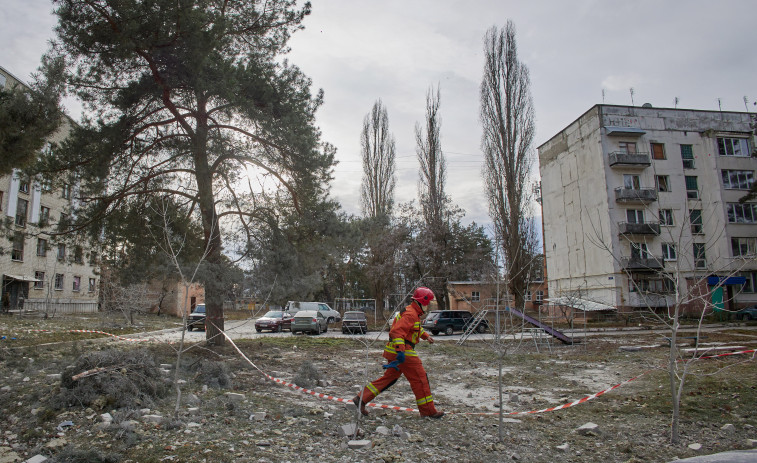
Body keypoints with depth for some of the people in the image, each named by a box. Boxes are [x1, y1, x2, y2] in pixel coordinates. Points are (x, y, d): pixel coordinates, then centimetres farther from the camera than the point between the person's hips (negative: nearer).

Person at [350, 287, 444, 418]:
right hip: (404, 353, -11)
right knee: (420, 379, 0)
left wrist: (426, 336, 35)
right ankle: (428, 410, 11)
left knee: (389, 378, 12)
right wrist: (400, 350, -33)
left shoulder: (413, 312, 19)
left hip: (396, 351, 11)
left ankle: (361, 398, 12)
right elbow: (397, 331, -26)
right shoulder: (410, 314, -16)